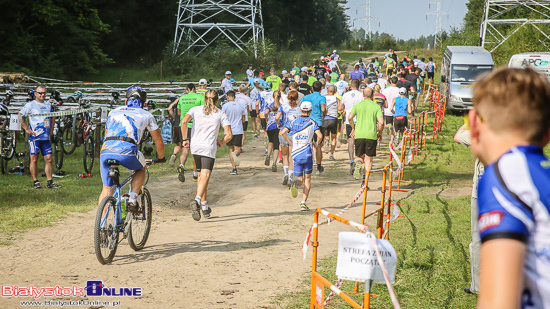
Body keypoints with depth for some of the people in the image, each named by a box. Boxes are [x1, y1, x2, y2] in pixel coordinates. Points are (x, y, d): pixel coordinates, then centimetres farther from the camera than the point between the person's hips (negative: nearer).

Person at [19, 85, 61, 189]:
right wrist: (27, 129, -8)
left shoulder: (48, 105, 14)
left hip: (46, 136, 5)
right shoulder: (30, 105, -2)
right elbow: (20, 116, -5)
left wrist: (51, 129, 19)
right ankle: (35, 182, 6)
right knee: (34, 159, -1)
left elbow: (53, 117, 30)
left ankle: (49, 182, 5)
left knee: (48, 159, 2)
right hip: (35, 136, -4)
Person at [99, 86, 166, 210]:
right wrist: (160, 158, 49)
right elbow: (159, 142, 31)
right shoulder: (146, 115, 24)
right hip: (127, 151, -3)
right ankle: (132, 200, 12)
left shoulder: (113, 112, 32)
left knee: (107, 189, 18)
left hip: (105, 152, 3)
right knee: (142, 168, 29)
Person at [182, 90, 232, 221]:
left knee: (201, 176, 19)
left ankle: (205, 206, 24)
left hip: (195, 147, 3)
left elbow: (184, 122, -8)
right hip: (209, 148, -3)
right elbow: (229, 135, -2)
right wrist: (221, 142, 18)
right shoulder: (221, 114, 6)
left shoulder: (196, 109, 9)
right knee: (205, 176, -12)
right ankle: (197, 200, -37)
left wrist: (185, 139, 0)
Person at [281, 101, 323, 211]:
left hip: (296, 154, 2)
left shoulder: (294, 122, 9)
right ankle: (303, 203, 1)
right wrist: (317, 145, 9)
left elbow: (283, 132, -2)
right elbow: (320, 136, -12)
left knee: (300, 180, 11)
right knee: (307, 179, 11)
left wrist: (290, 143, 10)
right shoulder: (312, 122, 1)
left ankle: (296, 183, -26)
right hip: (307, 153, -2)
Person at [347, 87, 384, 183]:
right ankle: (364, 181, 0)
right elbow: (381, 122, -7)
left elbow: (350, 118, -5)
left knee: (359, 156, 16)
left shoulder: (357, 105, 7)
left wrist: (353, 128, 11)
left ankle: (358, 164, -20)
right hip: (371, 135, -1)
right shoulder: (376, 106, 3)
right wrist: (379, 133, 10)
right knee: (368, 159, 8)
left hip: (359, 135, 1)